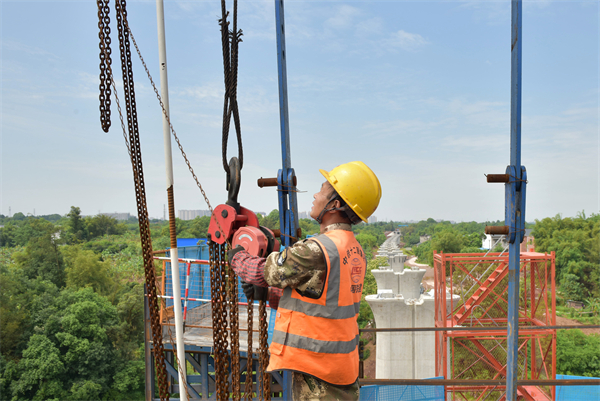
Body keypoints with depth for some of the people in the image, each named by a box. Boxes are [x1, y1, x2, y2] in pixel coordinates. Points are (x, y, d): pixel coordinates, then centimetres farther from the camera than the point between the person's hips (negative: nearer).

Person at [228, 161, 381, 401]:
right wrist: (267, 293, 9)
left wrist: (237, 257, 10)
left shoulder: (316, 251, -24)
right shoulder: (355, 251, 5)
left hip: (316, 370, -8)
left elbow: (265, 271, -10)